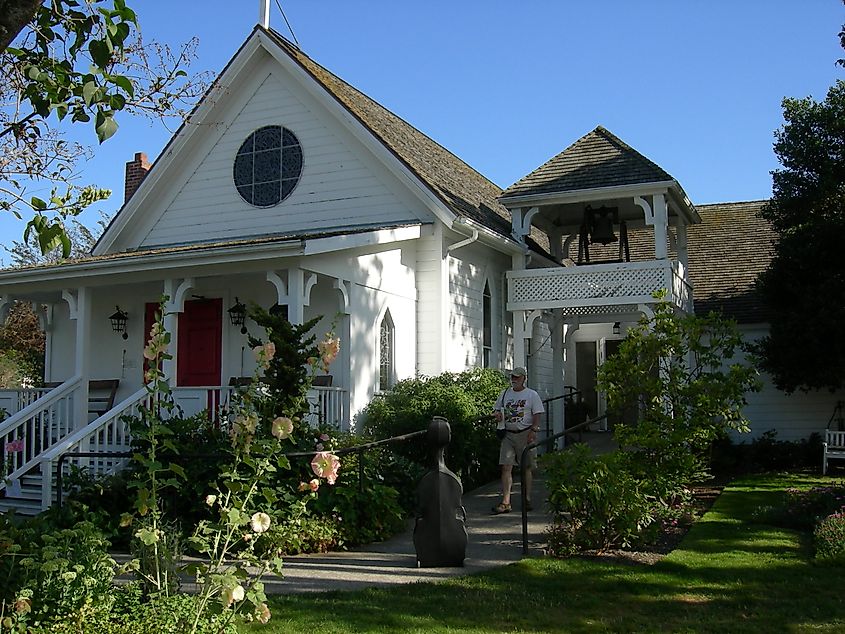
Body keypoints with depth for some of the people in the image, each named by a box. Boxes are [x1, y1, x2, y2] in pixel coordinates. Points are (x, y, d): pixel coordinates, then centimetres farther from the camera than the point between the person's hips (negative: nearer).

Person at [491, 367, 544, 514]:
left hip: (525, 434, -3)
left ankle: (527, 499, 16)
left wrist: (533, 431, -14)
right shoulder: (505, 394, 13)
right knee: (506, 467, -7)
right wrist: (497, 415, -3)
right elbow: (496, 410, 21)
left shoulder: (532, 395, 2)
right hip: (508, 434, 3)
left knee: (526, 468, 4)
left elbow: (537, 415, -2)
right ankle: (505, 502, -10)